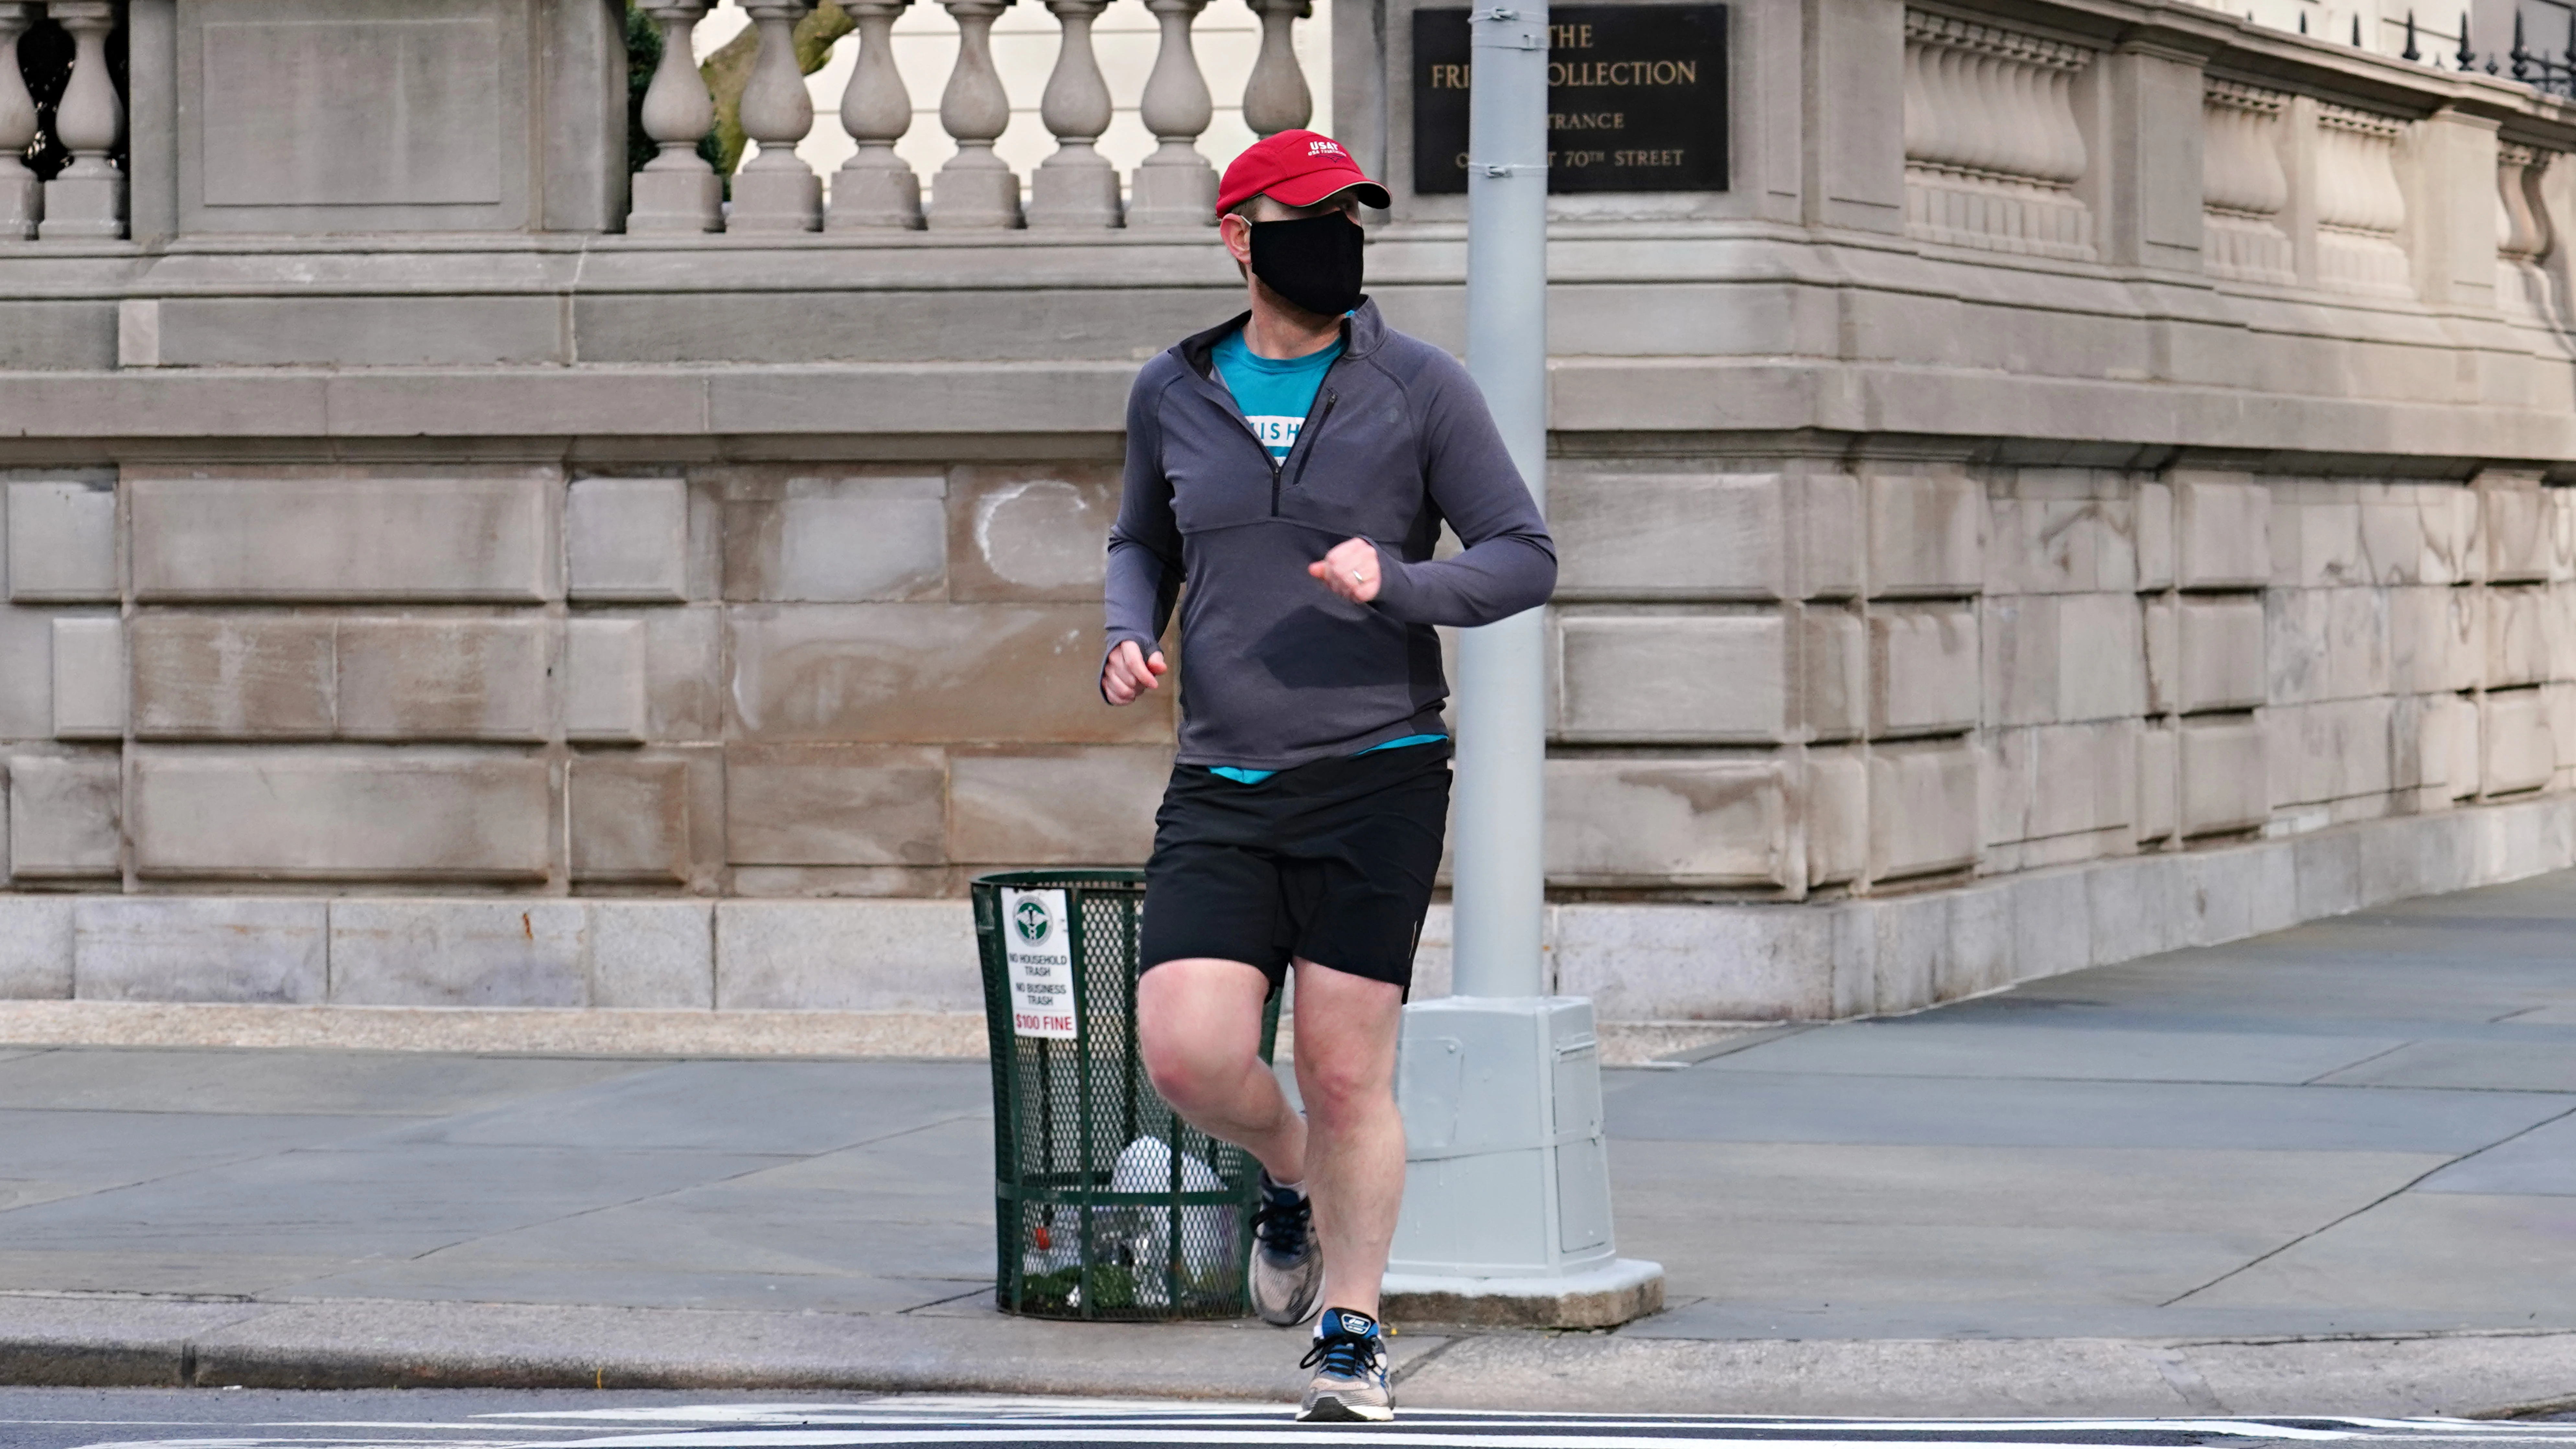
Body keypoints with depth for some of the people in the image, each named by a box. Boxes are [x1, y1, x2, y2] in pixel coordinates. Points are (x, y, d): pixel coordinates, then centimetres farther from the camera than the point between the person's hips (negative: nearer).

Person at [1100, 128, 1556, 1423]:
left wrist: (1394, 580, -18)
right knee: (1188, 1055, -12)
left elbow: (1526, 560, 0)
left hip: (1376, 778, -2)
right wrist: (1127, 636, 4)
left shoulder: (1418, 387, -1)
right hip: (1221, 788, 2)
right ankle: (1290, 1176, 22)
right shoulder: (1174, 395, 8)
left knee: (1348, 1074, -4)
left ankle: (1353, 1335, 14)